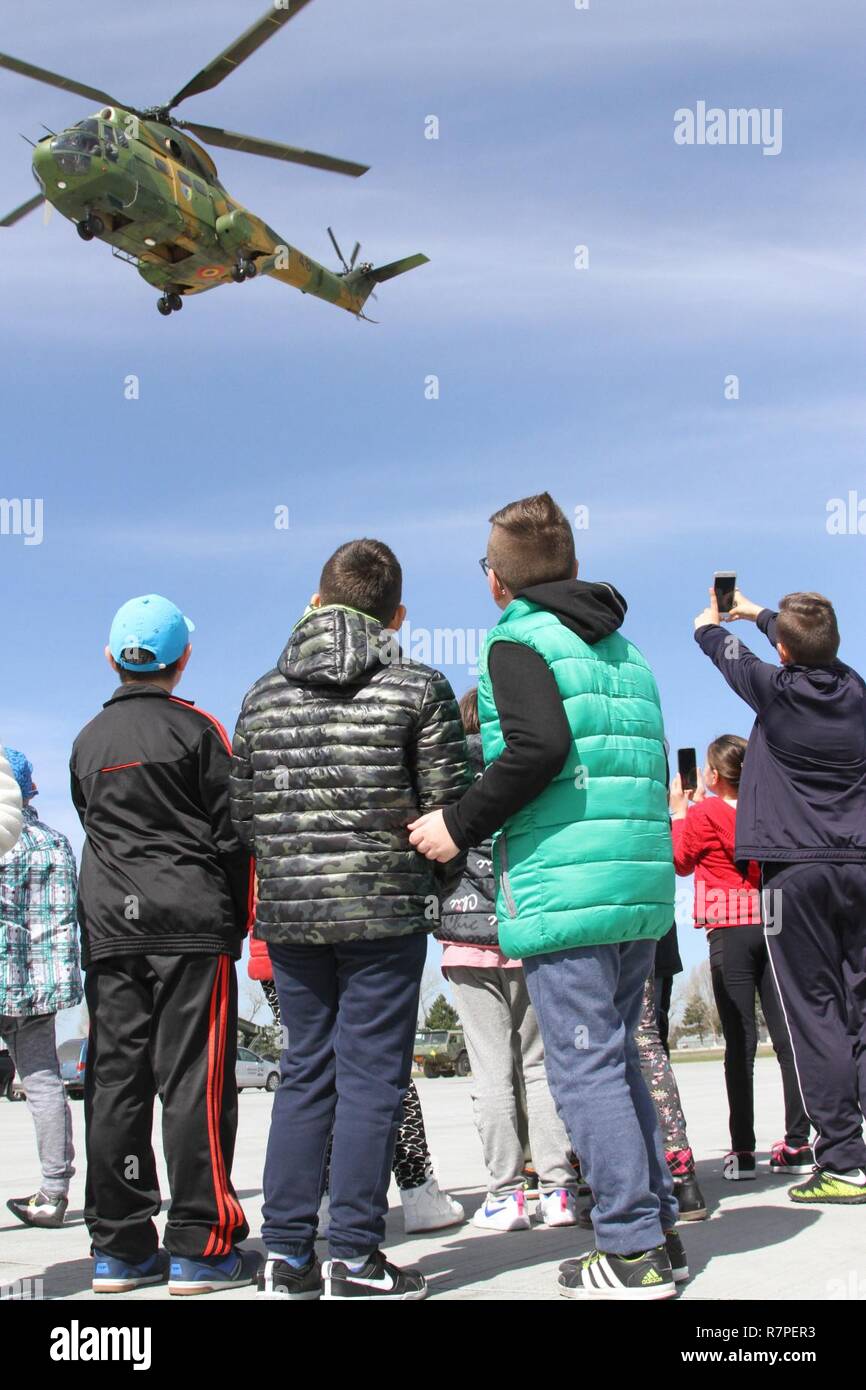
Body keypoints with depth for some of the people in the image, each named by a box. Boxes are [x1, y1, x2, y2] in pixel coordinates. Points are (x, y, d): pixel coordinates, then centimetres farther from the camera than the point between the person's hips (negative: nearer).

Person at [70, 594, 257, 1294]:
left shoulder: (87, 742, 13)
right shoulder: (197, 730, -3)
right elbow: (232, 832, -5)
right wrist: (241, 918, 5)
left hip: (109, 928, 5)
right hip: (191, 924, -5)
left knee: (114, 1080, 6)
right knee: (194, 1079, -3)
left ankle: (120, 1248, 11)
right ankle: (201, 1245, -2)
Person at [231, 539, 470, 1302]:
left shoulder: (264, 694, 8)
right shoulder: (419, 688, -3)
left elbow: (245, 811, 9)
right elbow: (447, 803, -5)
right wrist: (436, 886, 10)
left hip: (288, 913, 4)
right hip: (385, 909, -4)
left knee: (305, 1073, 12)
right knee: (372, 1076, 3)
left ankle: (286, 1254, 15)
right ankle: (354, 1258, 6)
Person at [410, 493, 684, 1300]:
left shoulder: (519, 639, -3)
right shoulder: (625, 650, 20)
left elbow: (539, 746, -19)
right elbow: (652, 764, 19)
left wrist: (461, 825, -10)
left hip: (566, 887, -8)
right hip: (642, 880, 8)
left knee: (584, 1067, -3)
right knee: (617, 1058, 17)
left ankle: (633, 1251, 1)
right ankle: (658, 1229, 21)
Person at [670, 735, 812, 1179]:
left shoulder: (703, 814, -4)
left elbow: (681, 861, 10)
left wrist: (679, 812, 17)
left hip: (730, 931, -4)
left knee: (740, 1041, -3)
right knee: (786, 1035, 4)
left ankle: (742, 1150, -3)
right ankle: (798, 1143, 5)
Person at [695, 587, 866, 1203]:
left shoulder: (776, 689, -5)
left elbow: (725, 650, 15)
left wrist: (709, 623, 40)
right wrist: (759, 612, 47)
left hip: (796, 870, -4)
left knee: (816, 1012, -4)